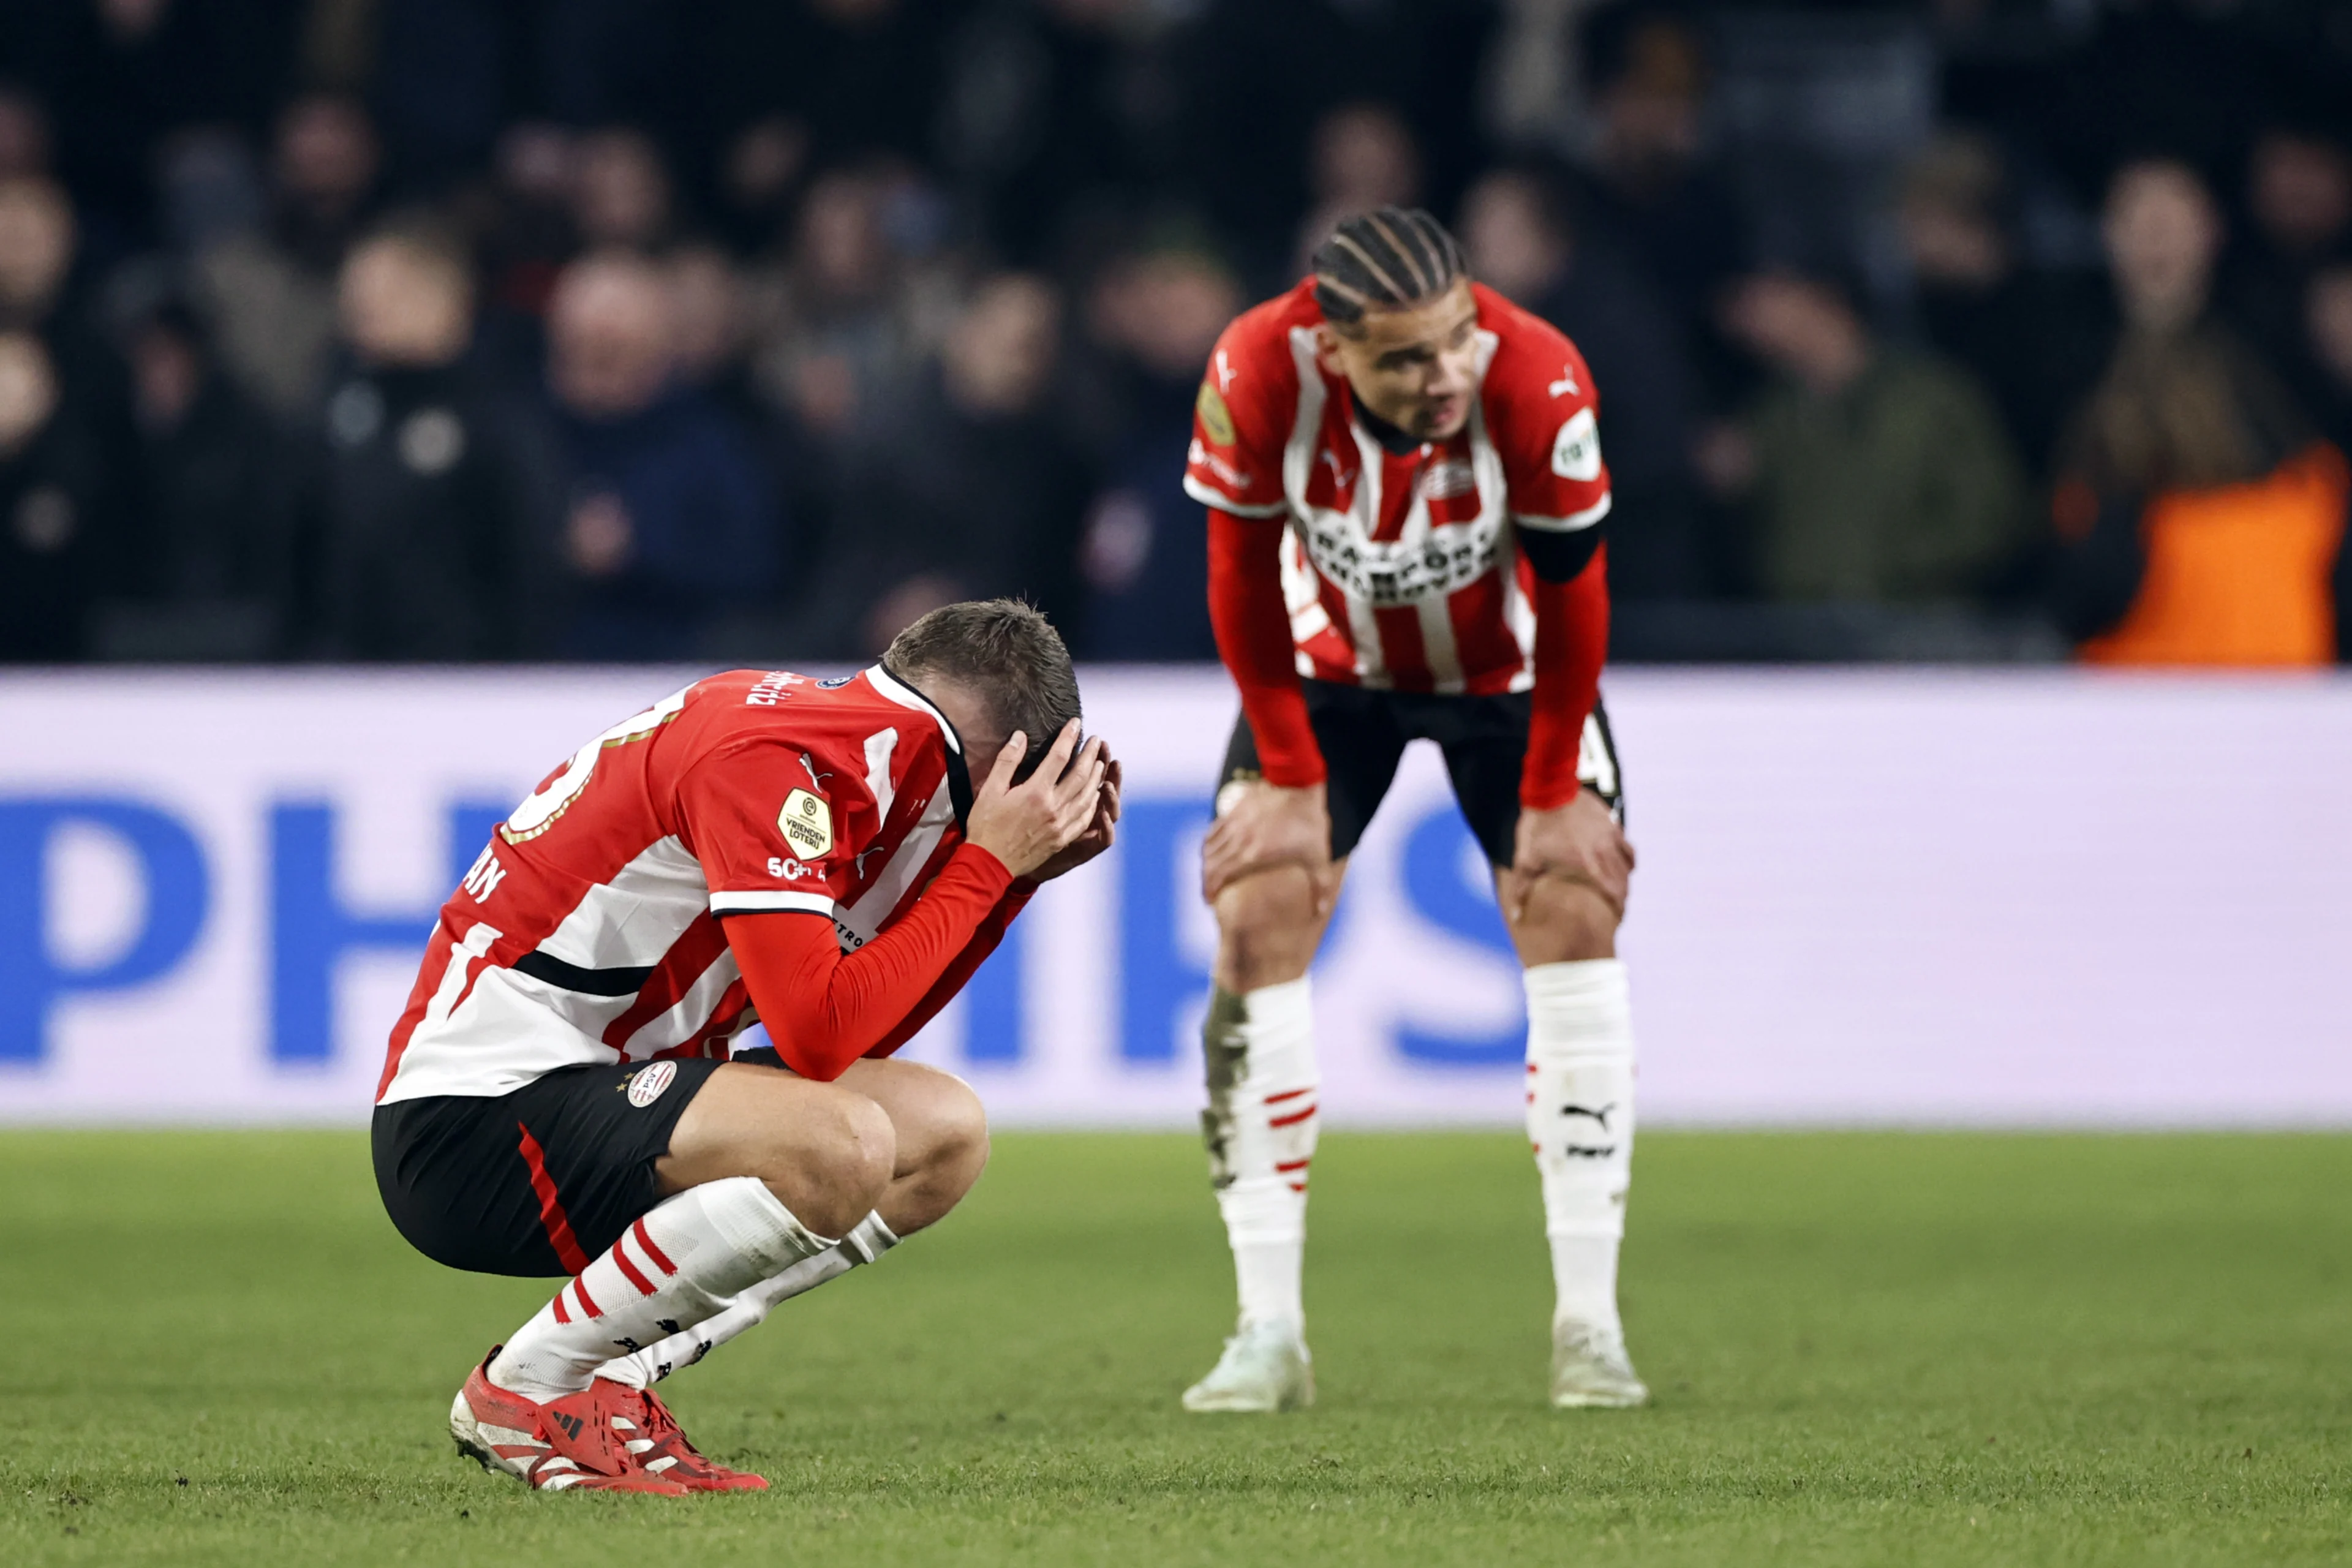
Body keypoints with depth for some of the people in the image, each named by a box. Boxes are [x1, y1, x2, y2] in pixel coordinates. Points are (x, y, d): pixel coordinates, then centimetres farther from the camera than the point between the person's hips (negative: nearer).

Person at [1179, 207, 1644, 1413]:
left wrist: (1552, 796, -15)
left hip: (1504, 670, 0)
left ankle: (1589, 1327, -8)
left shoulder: (1539, 385, -35)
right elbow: (1245, 583, -17)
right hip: (1327, 667, 0)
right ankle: (1269, 1334, -9)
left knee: (1574, 915, -13)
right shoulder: (1257, 377, -34)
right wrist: (1288, 779, -16)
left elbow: (1570, 596, -19)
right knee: (1256, 926, -12)